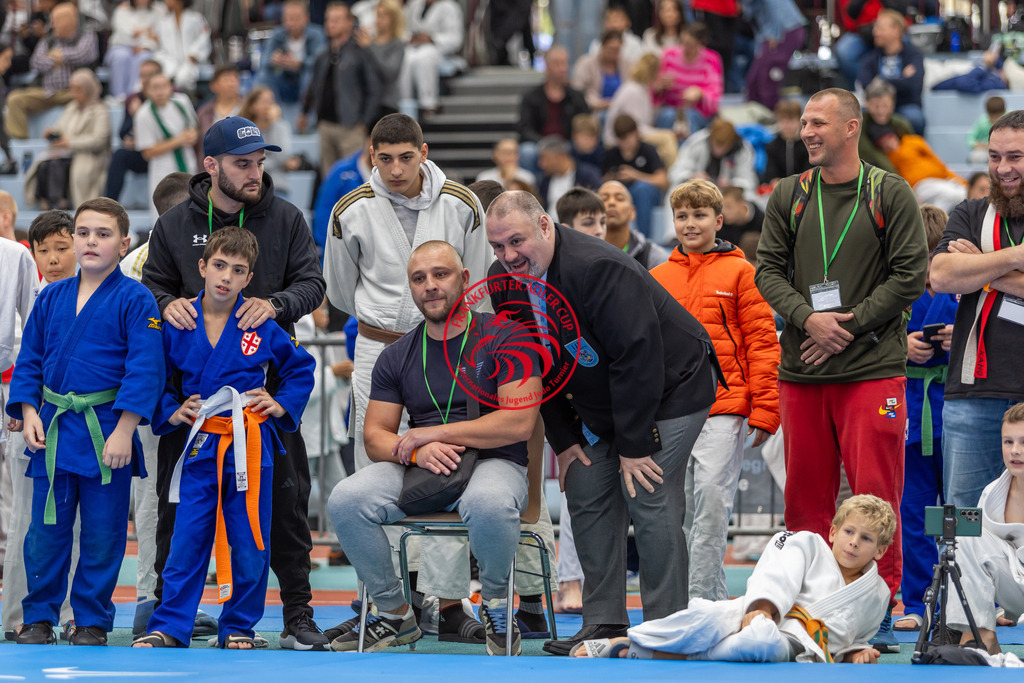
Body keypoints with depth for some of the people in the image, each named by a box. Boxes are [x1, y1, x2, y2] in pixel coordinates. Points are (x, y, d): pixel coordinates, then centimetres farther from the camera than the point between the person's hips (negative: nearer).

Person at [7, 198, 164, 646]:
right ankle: (39, 618, 17)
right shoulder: (51, 298, 9)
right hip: (52, 430, 4)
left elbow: (144, 371, -10)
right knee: (46, 529, 7)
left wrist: (123, 432, -15)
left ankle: (92, 621, 13)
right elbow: (29, 361, 14)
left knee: (102, 535, 3)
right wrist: (29, 414, 0)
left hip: (107, 434, -4)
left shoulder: (134, 301, -6)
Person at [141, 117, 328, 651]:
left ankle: (297, 615, 7)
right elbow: (152, 285, 11)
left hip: (267, 373, 0)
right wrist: (168, 304, -12)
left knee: (285, 495, -1)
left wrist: (274, 304, -18)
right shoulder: (174, 226, 6)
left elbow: (311, 283, 2)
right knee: (179, 498, 3)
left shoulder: (285, 219, 4)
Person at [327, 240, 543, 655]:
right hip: (416, 467, 4)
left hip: (494, 462, -4)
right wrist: (417, 451, -16)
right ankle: (394, 612, -3)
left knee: (489, 504, -41)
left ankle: (496, 605, -9)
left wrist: (432, 433, -12)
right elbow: (375, 436, 9)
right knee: (345, 501, -24)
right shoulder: (397, 356, 13)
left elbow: (519, 423, -11)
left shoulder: (505, 337, -1)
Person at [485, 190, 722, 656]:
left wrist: (634, 445, -25)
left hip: (670, 389, -8)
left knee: (649, 501, -15)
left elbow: (636, 357, -29)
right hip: (601, 405, 8)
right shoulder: (506, 285, -5)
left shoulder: (598, 269, -31)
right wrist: (563, 439, 1)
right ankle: (604, 623, 10)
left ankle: (665, 630, -9)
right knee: (587, 501, 3)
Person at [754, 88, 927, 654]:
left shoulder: (891, 194, 1)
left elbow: (911, 274, -3)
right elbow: (768, 269, 7)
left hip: (872, 368, -3)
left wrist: (850, 325, -10)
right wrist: (808, 317, -11)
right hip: (801, 372, 3)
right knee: (806, 495, 6)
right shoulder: (788, 196, 11)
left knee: (875, 496, -6)